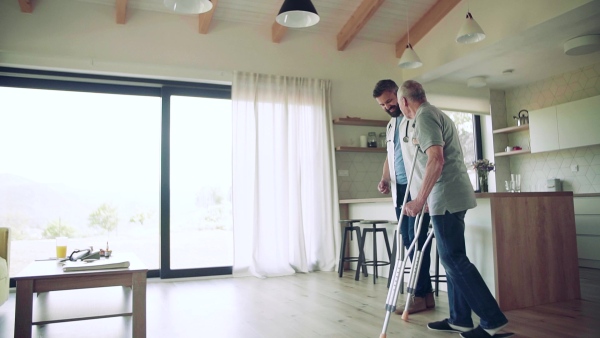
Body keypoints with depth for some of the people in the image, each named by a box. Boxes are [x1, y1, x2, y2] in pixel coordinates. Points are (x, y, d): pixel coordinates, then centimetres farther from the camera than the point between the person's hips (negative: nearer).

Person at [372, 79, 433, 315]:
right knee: (407, 241, 7)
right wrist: (385, 179, 6)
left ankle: (420, 295, 3)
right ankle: (425, 292, 15)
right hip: (399, 190, 8)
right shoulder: (391, 125, 20)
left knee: (417, 239, -6)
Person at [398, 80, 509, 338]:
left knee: (454, 259, -6)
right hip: (455, 196, 10)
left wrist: (420, 200, -22)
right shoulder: (436, 114, 21)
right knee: (453, 258, 11)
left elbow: (436, 160, -22)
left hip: (446, 198, -10)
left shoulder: (425, 117, -10)